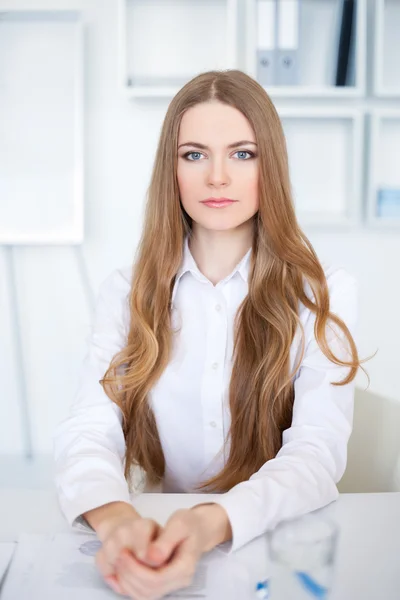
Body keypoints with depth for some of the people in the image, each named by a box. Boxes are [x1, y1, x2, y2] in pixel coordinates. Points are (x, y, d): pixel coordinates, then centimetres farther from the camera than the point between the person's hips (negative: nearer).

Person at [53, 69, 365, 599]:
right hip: (160, 531, 0)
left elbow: (318, 451, -15)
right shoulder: (126, 292, 2)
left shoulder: (324, 293, -4)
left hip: (284, 541, 1)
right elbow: (89, 430, -9)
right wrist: (113, 516, -31)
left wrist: (213, 524, -34)